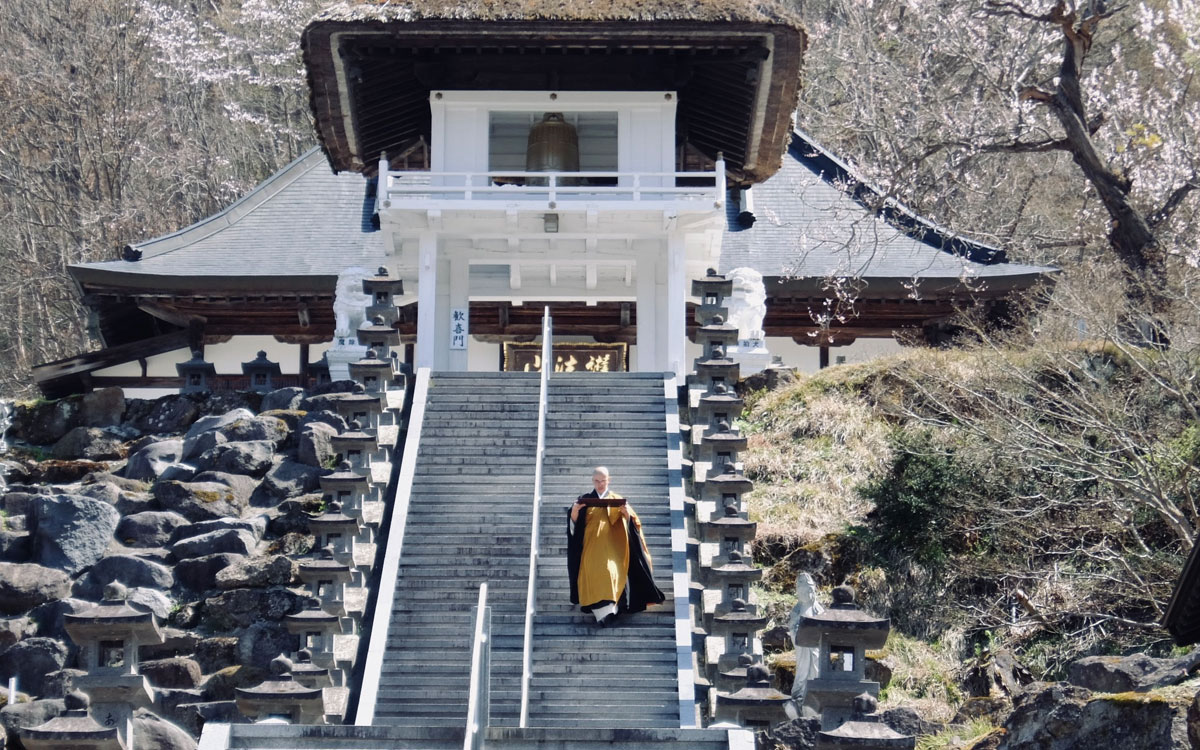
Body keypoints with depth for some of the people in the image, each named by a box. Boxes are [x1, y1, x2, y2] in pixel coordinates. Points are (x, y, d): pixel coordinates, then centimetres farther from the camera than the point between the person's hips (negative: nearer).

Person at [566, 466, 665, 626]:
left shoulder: (617, 500, 13)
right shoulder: (585, 500, 13)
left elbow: (632, 522, 5)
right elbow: (574, 523, 4)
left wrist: (627, 513, -16)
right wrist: (574, 512, -17)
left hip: (612, 547, 0)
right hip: (591, 547, 0)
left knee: (611, 570, -22)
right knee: (594, 572, -20)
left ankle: (610, 607, -24)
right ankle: (602, 611, -21)